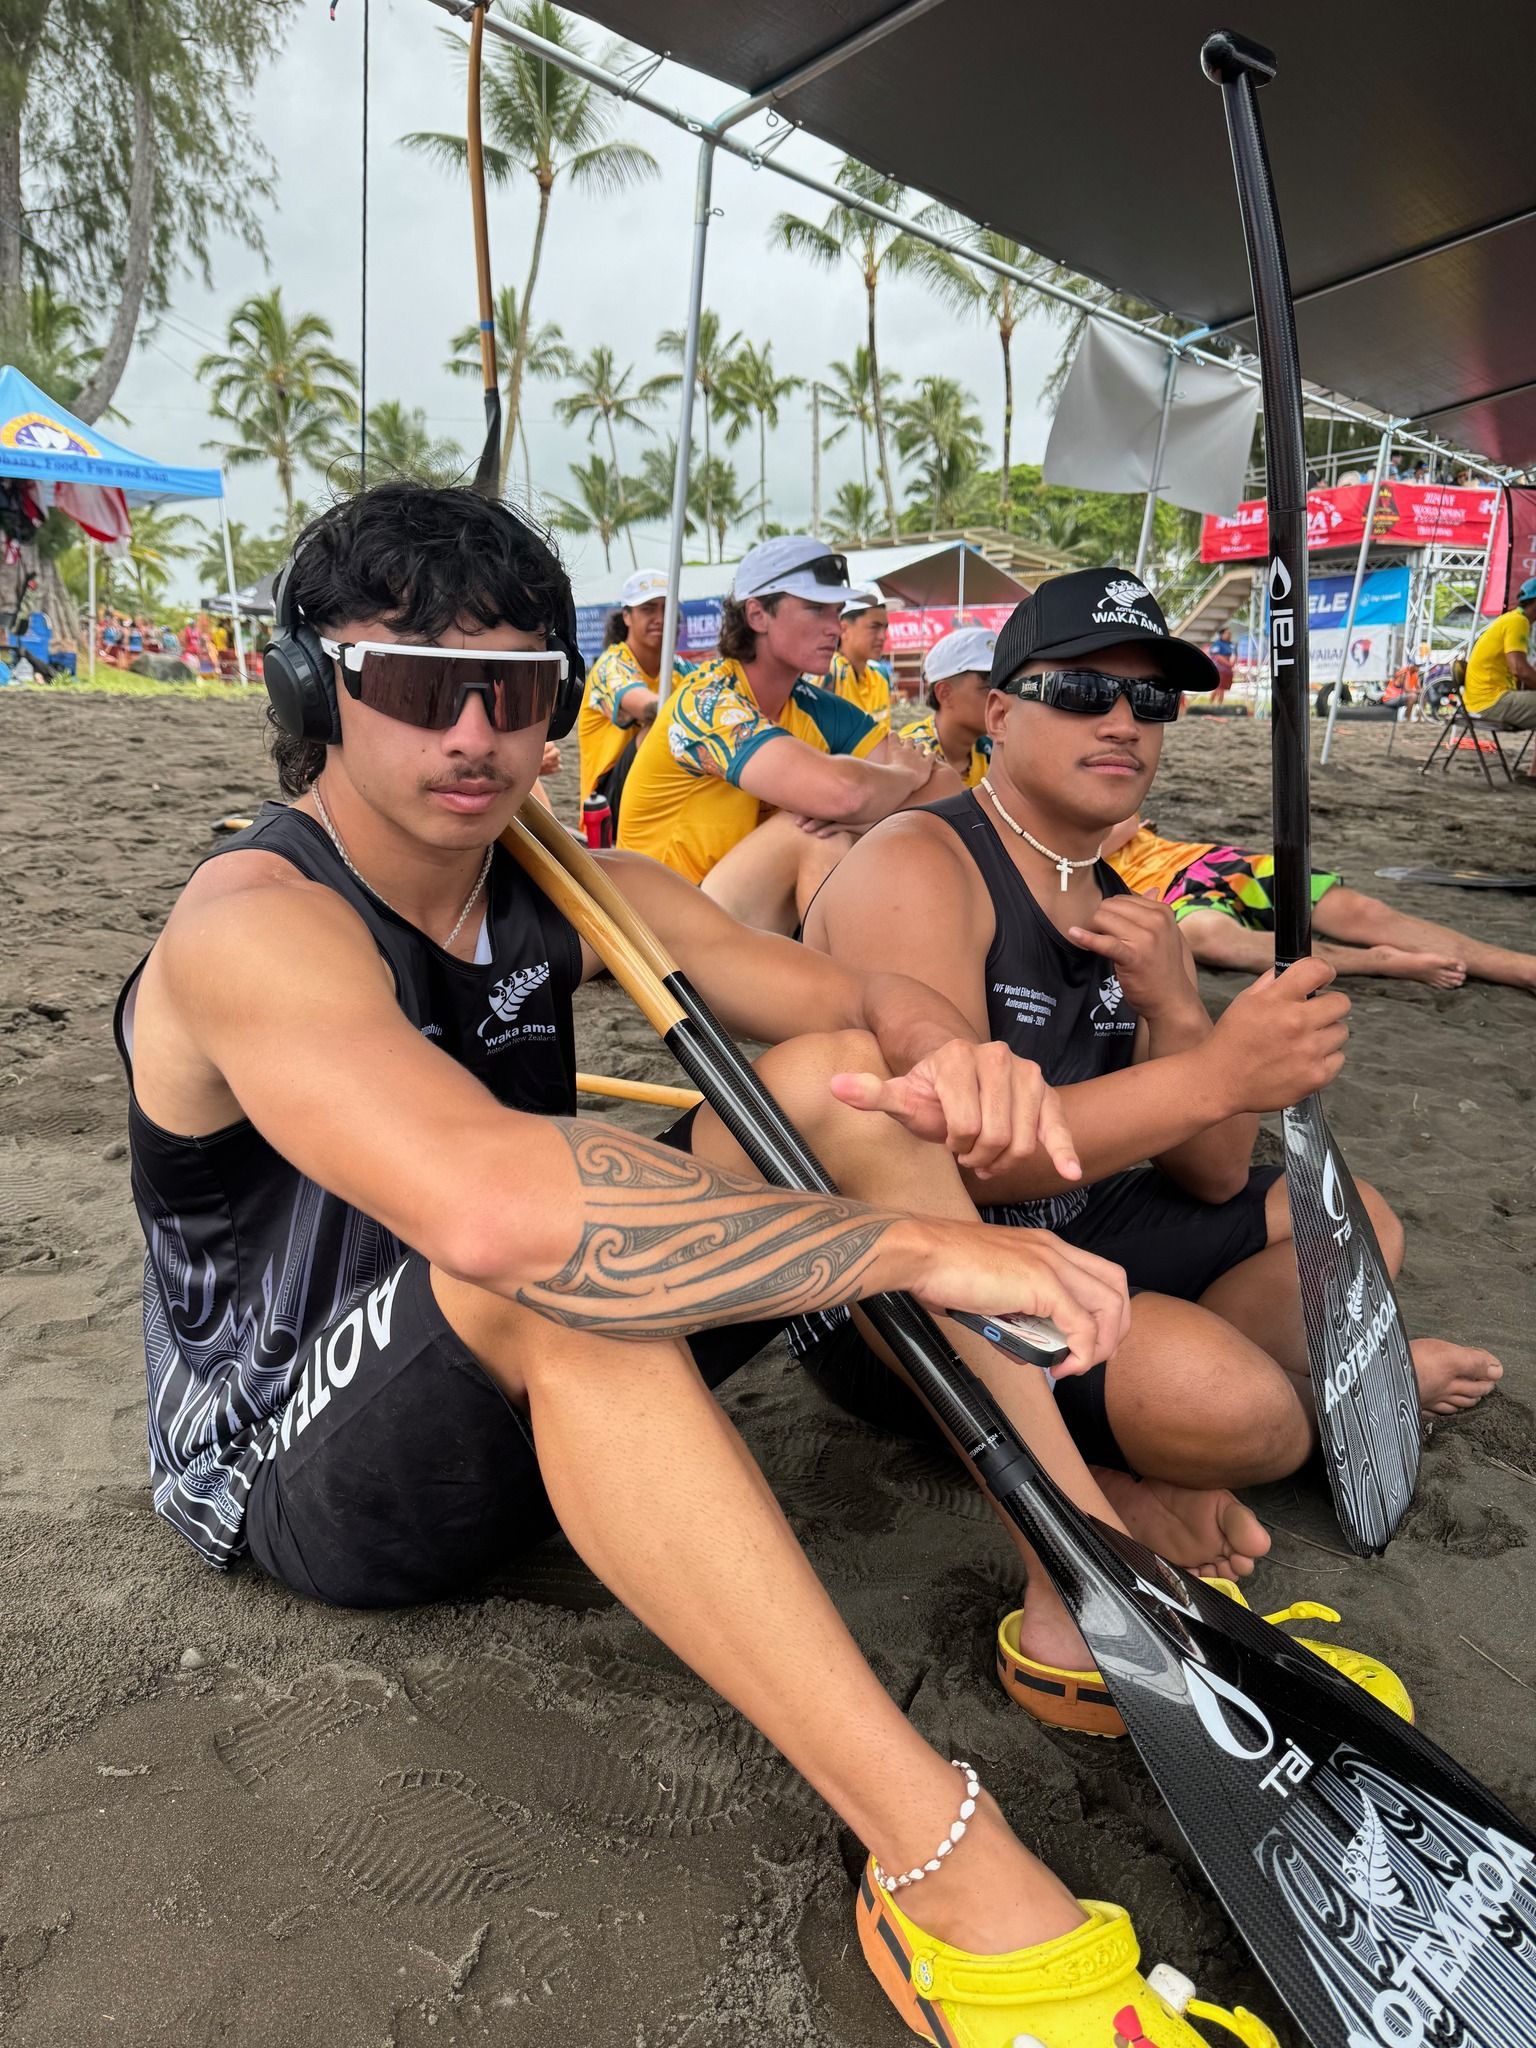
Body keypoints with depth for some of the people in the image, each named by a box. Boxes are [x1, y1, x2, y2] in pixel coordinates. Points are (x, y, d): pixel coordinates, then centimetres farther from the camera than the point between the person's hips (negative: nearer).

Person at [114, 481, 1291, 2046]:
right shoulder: (255, 923, -24)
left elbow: (863, 996, -5)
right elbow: (494, 1207, -43)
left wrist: (949, 1050, -29)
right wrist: (920, 1243, -39)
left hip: (555, 1402, 7)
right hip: (304, 1480, -7)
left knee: (831, 1077, -8)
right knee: (564, 1245, -40)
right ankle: (944, 1870, -36)